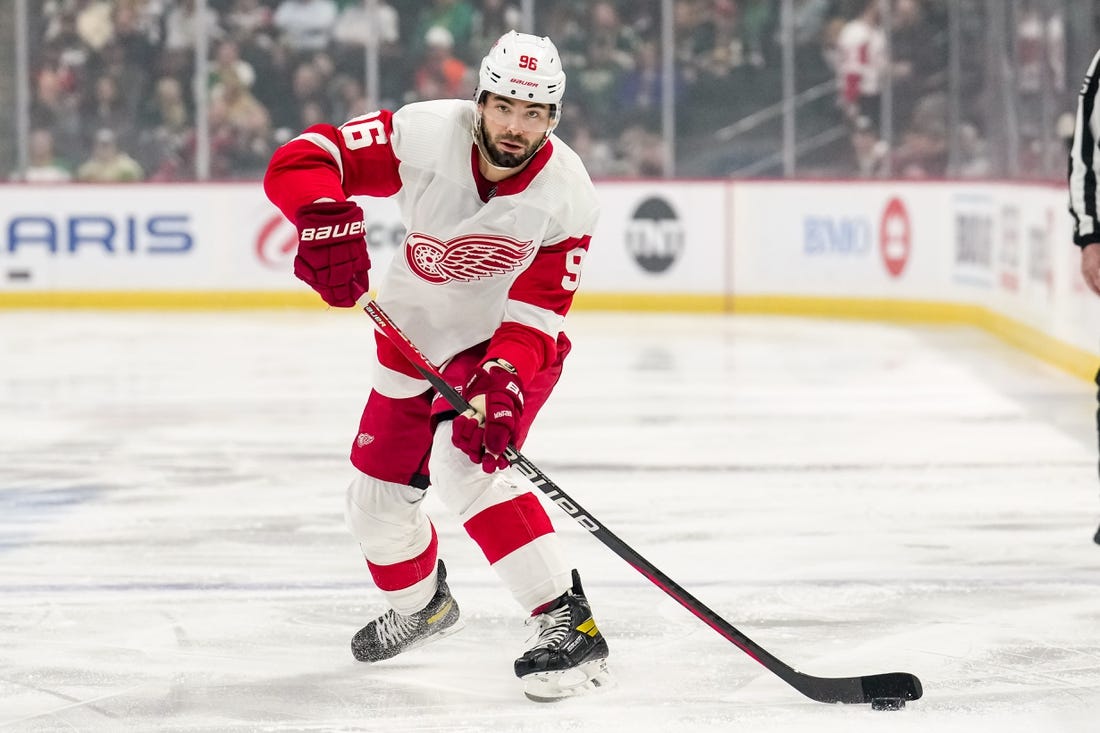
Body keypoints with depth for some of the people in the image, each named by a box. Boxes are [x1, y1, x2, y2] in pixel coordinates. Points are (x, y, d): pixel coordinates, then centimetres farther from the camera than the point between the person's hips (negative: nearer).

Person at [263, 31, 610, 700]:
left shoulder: (567, 196, -24)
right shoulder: (425, 134, -24)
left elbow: (534, 313, -25)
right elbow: (299, 163, -26)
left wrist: (501, 384, -42)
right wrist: (327, 217, -47)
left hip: (512, 345, -4)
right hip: (416, 337, 4)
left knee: (465, 465, -30)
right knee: (377, 504, 9)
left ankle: (568, 624, -27)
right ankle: (421, 606, 42)